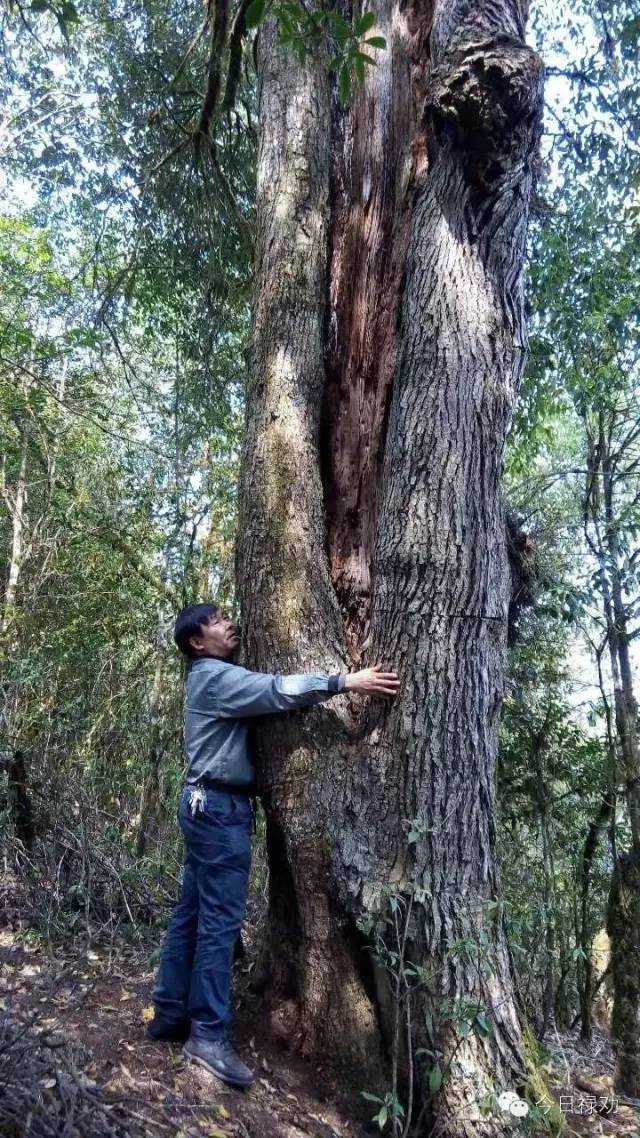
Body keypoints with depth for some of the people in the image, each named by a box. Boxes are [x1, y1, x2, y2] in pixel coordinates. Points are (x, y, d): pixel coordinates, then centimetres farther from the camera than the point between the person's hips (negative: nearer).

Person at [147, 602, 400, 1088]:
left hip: (208, 804, 10)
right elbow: (278, 690, -26)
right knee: (220, 919, -6)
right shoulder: (214, 676, -15)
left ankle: (170, 1013, 23)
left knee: (192, 913, 14)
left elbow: (265, 689, 15)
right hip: (220, 807, -10)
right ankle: (208, 1033, 0)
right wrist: (346, 681, -28)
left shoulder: (218, 678, 19)